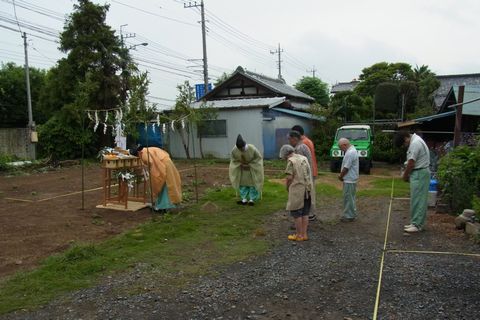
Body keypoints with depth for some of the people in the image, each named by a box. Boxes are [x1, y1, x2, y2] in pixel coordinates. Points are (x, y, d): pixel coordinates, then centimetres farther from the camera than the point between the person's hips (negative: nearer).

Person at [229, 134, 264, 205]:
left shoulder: (252, 149, -33)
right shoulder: (234, 150, -26)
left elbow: (258, 158, -17)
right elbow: (233, 159, -5)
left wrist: (250, 165, -20)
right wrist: (241, 164, -16)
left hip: (253, 168, -3)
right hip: (241, 169, 3)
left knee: (253, 182, 0)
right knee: (242, 182, 4)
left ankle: (252, 199, 10)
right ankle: (244, 199, 13)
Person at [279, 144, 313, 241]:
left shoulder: (291, 161, -11)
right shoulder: (304, 158, 11)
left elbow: (289, 177, -15)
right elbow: (308, 174, 11)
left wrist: (287, 188, 1)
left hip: (297, 190, -7)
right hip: (308, 189, 7)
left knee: (296, 213, 4)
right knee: (305, 213, 13)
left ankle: (299, 235, 9)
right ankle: (304, 234, 18)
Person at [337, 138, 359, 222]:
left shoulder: (350, 153, -22)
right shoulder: (352, 150, 12)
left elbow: (346, 168, -21)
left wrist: (340, 176, -7)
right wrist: (341, 174, 10)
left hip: (349, 180, -11)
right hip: (350, 179, 11)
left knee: (348, 198, -2)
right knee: (350, 198, 17)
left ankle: (349, 216, 6)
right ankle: (351, 214, 26)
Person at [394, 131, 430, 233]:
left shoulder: (415, 143, -19)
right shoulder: (415, 141, 14)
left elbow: (411, 163, -18)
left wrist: (405, 175, -5)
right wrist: (407, 173, 9)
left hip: (419, 174, -10)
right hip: (419, 173, 10)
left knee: (417, 199, -6)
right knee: (418, 199, 13)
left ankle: (417, 225, -2)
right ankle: (416, 223, 19)